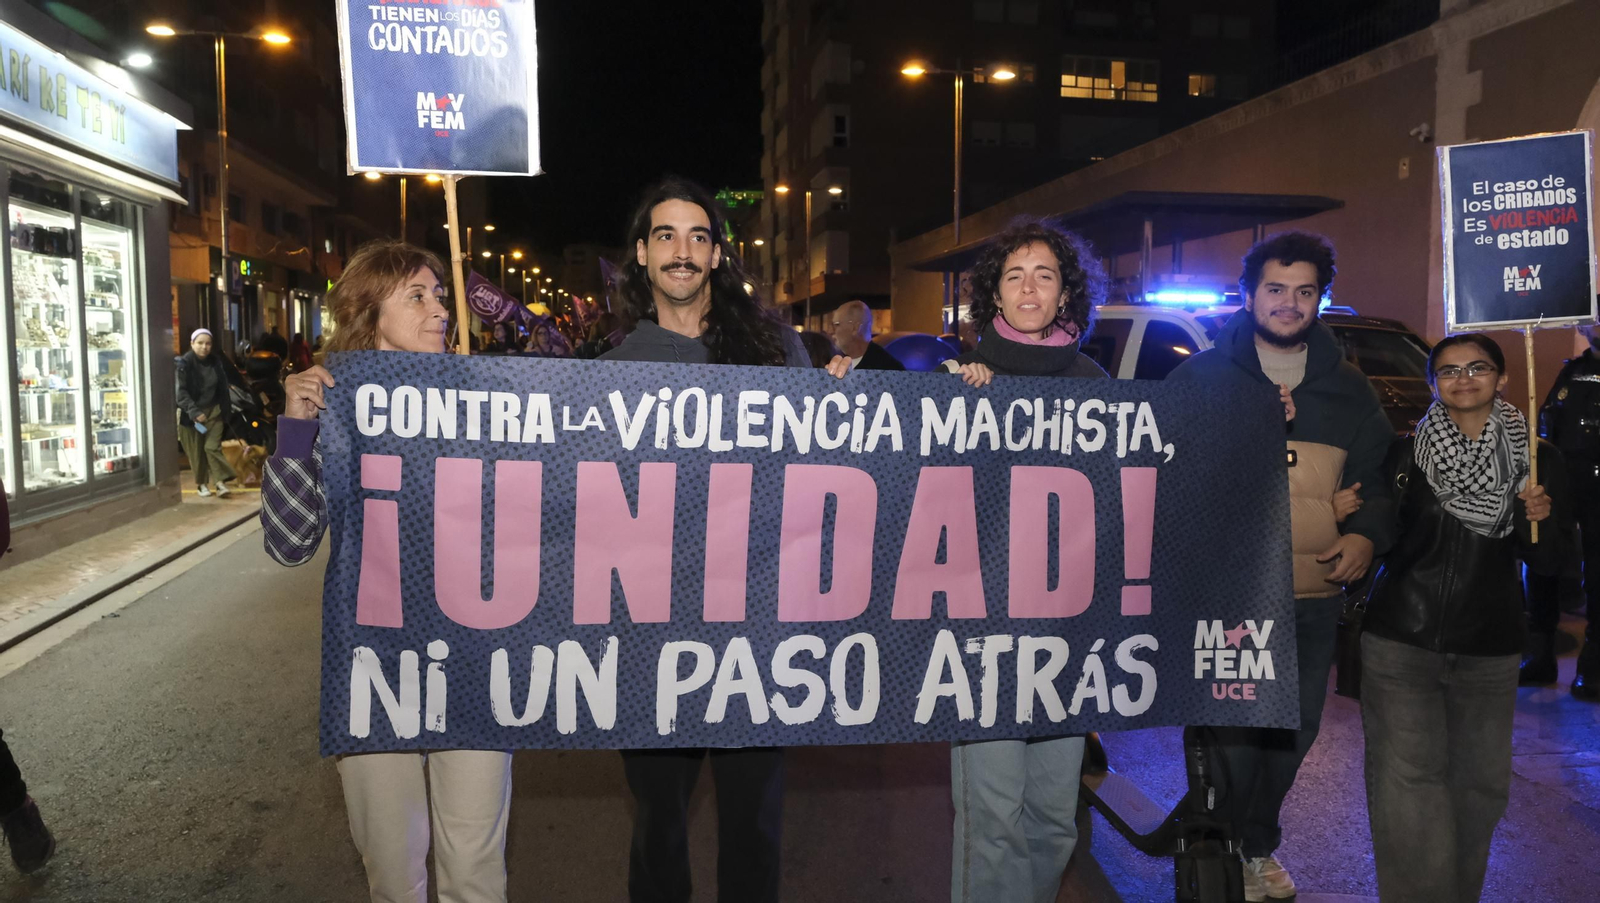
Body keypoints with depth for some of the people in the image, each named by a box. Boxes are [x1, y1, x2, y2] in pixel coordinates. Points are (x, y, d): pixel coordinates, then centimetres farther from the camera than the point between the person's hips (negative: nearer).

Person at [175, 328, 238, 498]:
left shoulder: (216, 361, 3)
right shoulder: (184, 363, -12)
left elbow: (223, 388, 11)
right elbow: (180, 391, -17)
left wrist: (226, 410, 10)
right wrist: (193, 411, -27)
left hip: (213, 411, 2)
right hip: (191, 413, -2)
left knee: (213, 447, -6)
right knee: (197, 451, 5)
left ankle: (220, 482, -8)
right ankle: (201, 483, 16)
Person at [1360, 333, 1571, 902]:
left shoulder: (1537, 460, 5)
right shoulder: (1406, 453, 1)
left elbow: (1549, 563, 7)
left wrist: (1539, 520, -12)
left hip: (1490, 647, 2)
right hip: (1400, 640, -2)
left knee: (1482, 782, 10)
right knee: (1407, 780, -8)